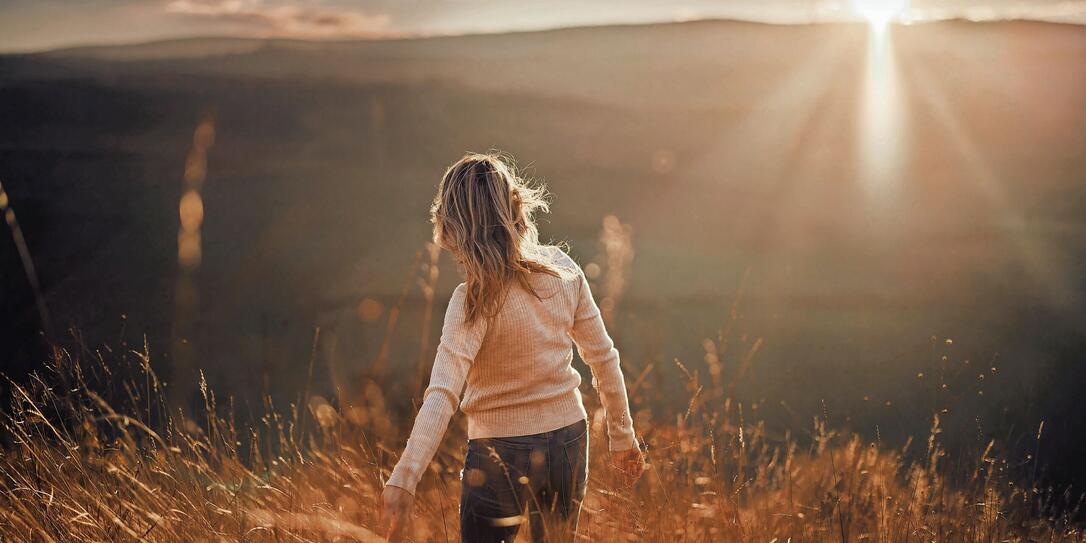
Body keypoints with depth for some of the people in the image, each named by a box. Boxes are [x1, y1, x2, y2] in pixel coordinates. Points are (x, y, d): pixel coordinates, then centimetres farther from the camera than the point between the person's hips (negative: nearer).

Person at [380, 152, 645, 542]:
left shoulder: (476, 299, -21)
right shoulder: (562, 270, -6)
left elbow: (442, 395, -32)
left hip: (501, 455, -5)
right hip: (568, 441, 5)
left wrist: (403, 480, -38)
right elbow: (603, 358, 1)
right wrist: (622, 437, 13)